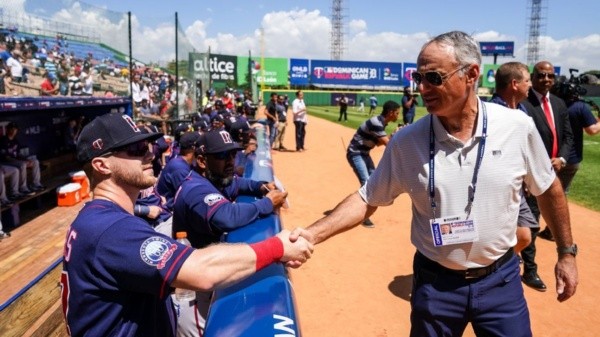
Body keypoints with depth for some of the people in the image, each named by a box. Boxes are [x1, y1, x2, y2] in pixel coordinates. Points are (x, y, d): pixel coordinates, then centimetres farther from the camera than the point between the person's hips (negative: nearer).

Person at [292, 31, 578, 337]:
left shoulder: (518, 127, -9)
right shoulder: (406, 141, -12)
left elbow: (548, 189, 5)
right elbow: (367, 199, -5)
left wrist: (566, 253, 11)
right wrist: (313, 234, -18)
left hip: (501, 279, 1)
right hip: (435, 284, 0)